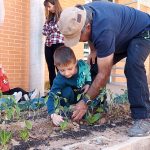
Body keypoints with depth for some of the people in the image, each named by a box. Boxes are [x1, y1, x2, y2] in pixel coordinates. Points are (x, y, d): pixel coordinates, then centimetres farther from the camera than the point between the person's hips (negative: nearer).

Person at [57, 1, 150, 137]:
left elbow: (104, 74, -37)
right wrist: (94, 51, -9)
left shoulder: (103, 30, -44)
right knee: (97, 65, 4)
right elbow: (91, 36, 8)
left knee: (133, 66, -34)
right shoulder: (81, 15, -19)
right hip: (122, 35, 8)